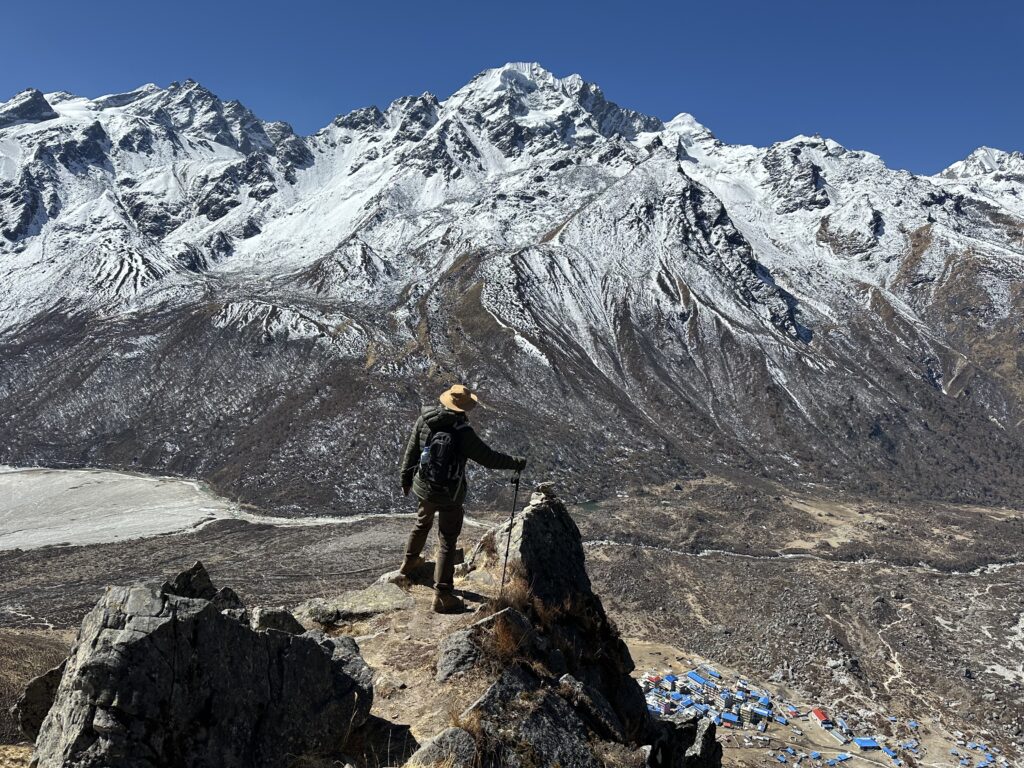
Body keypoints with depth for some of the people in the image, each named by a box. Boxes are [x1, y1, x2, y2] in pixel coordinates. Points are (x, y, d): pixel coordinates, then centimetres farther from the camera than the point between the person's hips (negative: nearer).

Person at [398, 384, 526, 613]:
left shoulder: (425, 420, -9)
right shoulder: (463, 432, -24)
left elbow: (411, 451, 1)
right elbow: (489, 457, -17)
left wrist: (406, 478, 16)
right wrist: (516, 463, -2)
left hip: (423, 486, 6)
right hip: (449, 494, -6)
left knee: (422, 523, 32)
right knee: (447, 542, 5)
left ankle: (410, 562, 54)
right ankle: (442, 595, 7)